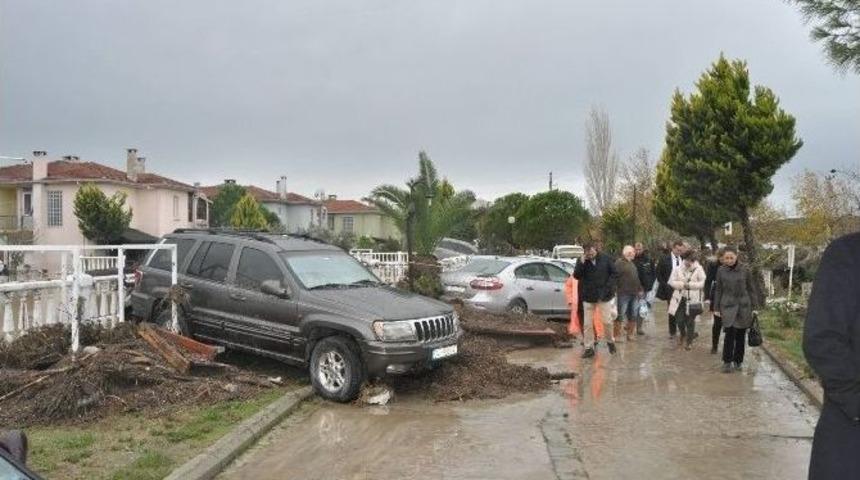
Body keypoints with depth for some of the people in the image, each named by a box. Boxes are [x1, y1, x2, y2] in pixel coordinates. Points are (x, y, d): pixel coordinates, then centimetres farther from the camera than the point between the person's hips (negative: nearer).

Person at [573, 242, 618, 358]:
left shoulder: (605, 258, -4)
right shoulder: (582, 261, -1)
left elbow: (614, 273, 0)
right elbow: (576, 276, -11)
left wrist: (608, 287, -11)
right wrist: (582, 262, -23)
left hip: (604, 295, -1)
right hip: (588, 296, 1)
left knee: (607, 321, 3)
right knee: (587, 324, 2)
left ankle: (610, 341, 28)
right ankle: (589, 348, 10)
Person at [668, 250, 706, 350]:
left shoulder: (699, 269, -5)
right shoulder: (678, 269, 2)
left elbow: (703, 283, -10)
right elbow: (672, 281, 0)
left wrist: (690, 284, -17)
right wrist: (682, 284, -15)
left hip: (693, 299, -2)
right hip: (680, 298, 2)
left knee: (690, 321, 5)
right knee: (679, 320, 5)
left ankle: (689, 341, 21)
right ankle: (683, 335, 35)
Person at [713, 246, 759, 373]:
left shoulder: (745, 270, -2)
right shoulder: (721, 271, 0)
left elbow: (751, 290, 5)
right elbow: (718, 290, 7)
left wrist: (753, 307, 3)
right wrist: (716, 308, 6)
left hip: (744, 306, 1)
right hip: (728, 307, 0)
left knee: (740, 335, 6)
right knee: (730, 333, -12)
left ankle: (738, 361, 21)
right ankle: (727, 362, -1)